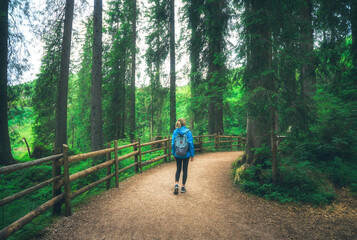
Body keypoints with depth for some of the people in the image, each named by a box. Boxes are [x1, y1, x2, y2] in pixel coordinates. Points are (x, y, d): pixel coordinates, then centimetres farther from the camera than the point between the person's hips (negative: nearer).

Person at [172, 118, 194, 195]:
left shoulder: (175, 132, -3)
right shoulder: (188, 132, -10)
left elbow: (173, 143, 0)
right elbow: (191, 144, -9)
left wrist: (174, 154, 10)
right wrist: (192, 155, -1)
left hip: (177, 154, 2)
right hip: (186, 154, -2)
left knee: (178, 169, 15)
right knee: (185, 169, 11)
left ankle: (176, 184, -2)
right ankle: (183, 187, 18)